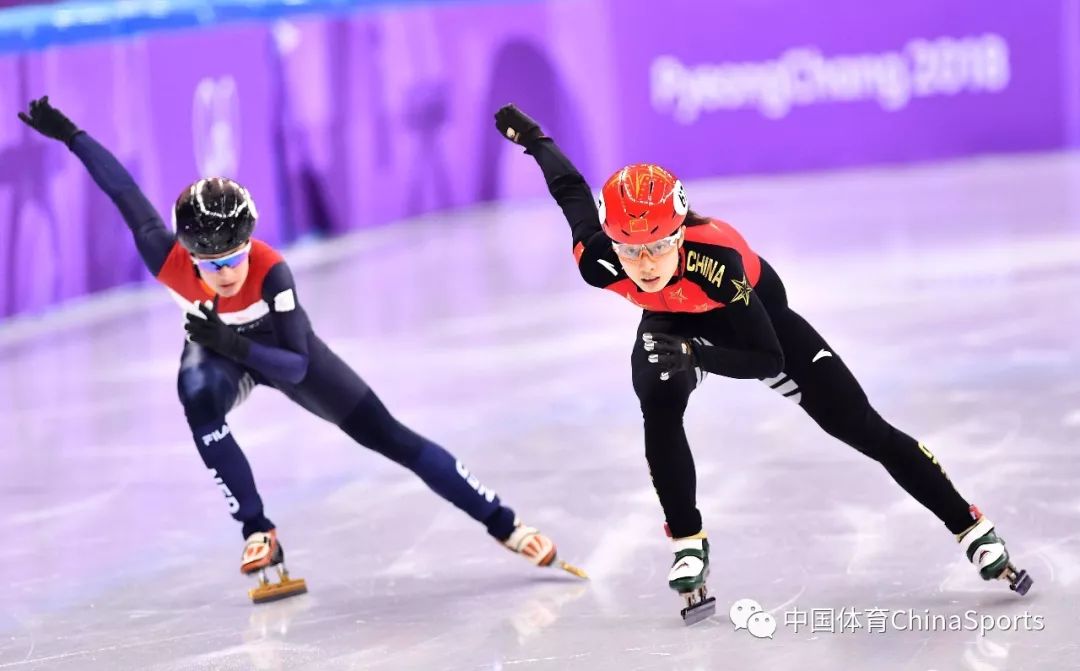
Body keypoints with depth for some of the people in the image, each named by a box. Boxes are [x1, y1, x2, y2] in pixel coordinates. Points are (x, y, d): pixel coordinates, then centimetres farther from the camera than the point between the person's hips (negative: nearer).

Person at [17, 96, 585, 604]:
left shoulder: (269, 269, -40)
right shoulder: (168, 259, -35)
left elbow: (296, 367, -35)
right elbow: (125, 192, -20)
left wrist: (236, 346, -50)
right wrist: (69, 135, -16)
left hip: (279, 350, -1)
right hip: (218, 351, 1)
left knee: (387, 436, -5)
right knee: (198, 397, -36)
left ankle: (504, 525, 3)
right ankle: (258, 534, -22)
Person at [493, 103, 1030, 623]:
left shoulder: (716, 257, -45)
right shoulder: (597, 261, -36)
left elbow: (767, 360, -38)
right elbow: (571, 189, -14)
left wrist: (691, 352, -52)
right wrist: (531, 137, 3)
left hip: (753, 308, -3)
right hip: (669, 321, 3)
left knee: (857, 424, -5)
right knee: (660, 406, -28)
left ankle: (972, 527, 6)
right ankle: (688, 547, -9)